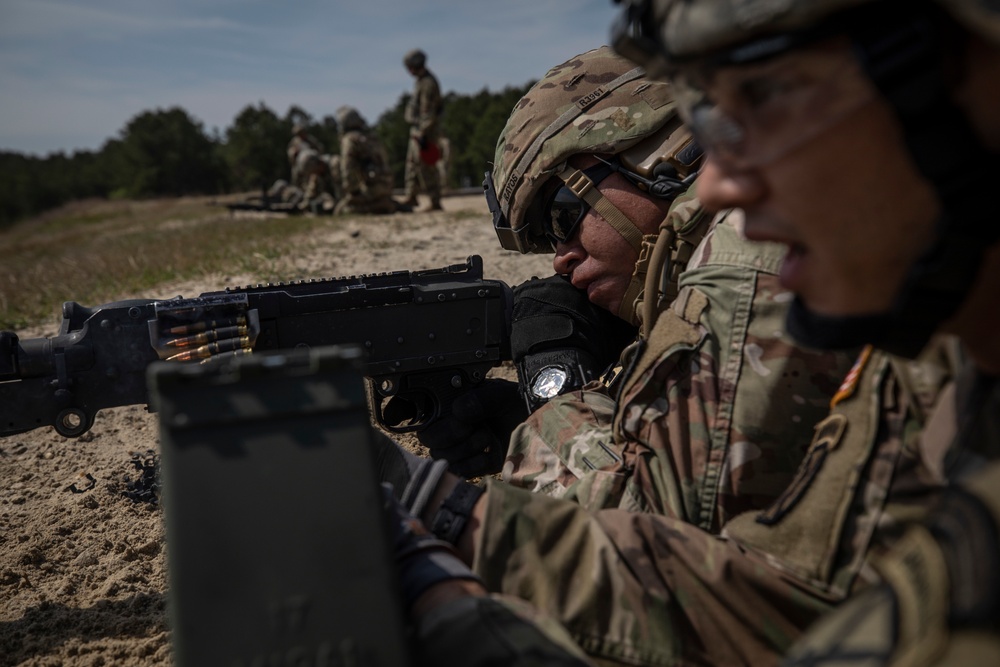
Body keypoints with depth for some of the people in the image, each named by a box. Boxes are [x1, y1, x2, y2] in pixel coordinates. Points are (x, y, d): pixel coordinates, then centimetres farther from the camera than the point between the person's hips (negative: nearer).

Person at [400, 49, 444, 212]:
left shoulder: (428, 83, -19)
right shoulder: (421, 80, 13)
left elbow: (428, 113, -23)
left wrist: (424, 135, -25)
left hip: (424, 131, -10)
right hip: (417, 130, 10)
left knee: (426, 167, -9)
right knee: (412, 163, 15)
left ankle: (435, 203, -5)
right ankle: (411, 197, 24)